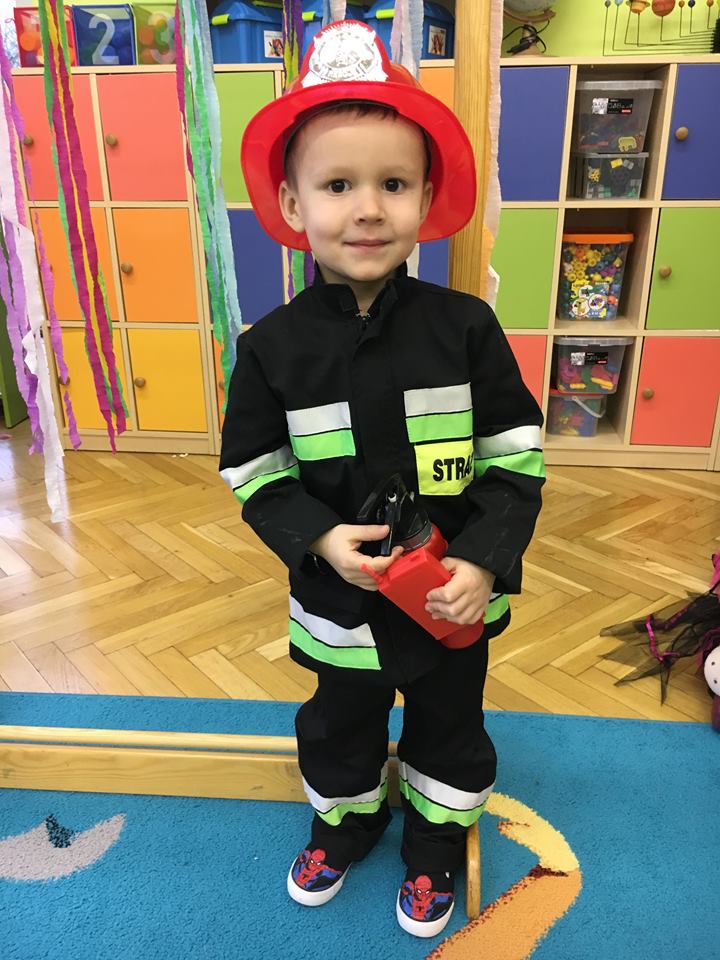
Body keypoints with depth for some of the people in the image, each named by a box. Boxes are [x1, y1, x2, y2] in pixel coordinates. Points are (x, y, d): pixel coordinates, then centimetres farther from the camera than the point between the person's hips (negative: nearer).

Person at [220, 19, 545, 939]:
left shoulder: (464, 327, -15)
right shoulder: (273, 345, -14)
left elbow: (517, 457, -10)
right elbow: (255, 471, -6)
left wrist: (484, 561, -19)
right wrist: (317, 539, -21)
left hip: (454, 596, 0)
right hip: (339, 599, 1)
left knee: (448, 727, 24)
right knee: (341, 724, 26)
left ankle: (435, 842, 54)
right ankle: (343, 821, 58)